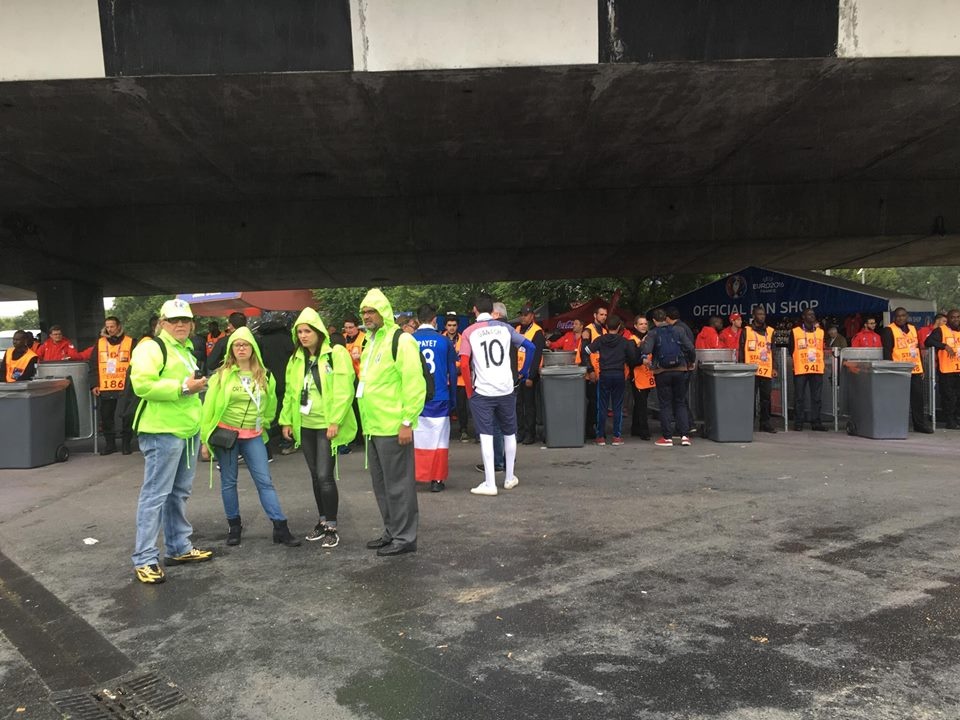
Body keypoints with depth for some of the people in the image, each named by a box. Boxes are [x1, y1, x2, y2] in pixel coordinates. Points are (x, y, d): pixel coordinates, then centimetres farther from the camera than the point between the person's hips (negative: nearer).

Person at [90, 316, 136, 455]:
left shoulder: (130, 342, 1)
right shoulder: (100, 343, 10)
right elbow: (93, 365, 11)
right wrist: (95, 384, 3)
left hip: (124, 388, -3)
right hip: (105, 388, 3)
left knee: (126, 416, 1)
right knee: (106, 417, 9)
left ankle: (126, 443, 12)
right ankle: (109, 443, 20)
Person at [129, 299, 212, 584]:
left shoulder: (186, 350, 20)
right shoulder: (150, 348, -9)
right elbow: (142, 385, -23)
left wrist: (198, 385, 15)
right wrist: (183, 387, -21)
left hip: (188, 431, 9)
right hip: (162, 432, -9)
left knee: (180, 492, 16)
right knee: (155, 494, -5)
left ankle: (179, 547, 26)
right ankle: (145, 559, 2)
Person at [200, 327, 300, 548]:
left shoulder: (265, 376, 4)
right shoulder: (221, 376, -4)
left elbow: (270, 405, 19)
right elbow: (208, 408, -2)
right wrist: (205, 440, -2)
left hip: (253, 436, 2)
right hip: (226, 434, -1)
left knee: (265, 481, -2)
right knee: (229, 482, 7)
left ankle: (280, 528, -1)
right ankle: (234, 526, 22)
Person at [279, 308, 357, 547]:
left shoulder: (336, 353, -9)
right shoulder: (296, 359, 12)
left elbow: (344, 390, -14)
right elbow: (290, 392, 16)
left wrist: (335, 421, -18)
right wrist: (286, 420, 11)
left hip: (327, 425, -6)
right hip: (305, 425, 6)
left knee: (325, 476, -9)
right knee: (315, 476, 13)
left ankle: (332, 527, 3)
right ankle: (322, 521, 26)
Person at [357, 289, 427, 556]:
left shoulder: (400, 341, -12)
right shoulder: (370, 343, 17)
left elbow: (415, 384, -17)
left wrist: (407, 422, -19)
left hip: (393, 428, -9)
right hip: (373, 428, 9)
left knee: (398, 484, 0)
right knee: (381, 484, 17)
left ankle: (404, 537, 11)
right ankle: (391, 531, 29)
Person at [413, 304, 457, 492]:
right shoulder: (444, 341, -2)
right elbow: (452, 371, 3)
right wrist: (452, 397, 12)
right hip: (439, 399, 0)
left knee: (413, 439, 9)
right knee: (438, 440, 6)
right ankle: (437, 480, 7)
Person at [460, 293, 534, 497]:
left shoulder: (469, 332, -2)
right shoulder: (505, 327, 5)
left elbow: (464, 364, -11)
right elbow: (531, 347, 3)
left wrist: (469, 390, -1)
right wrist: (524, 372, 13)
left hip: (482, 392, -2)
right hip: (506, 389, 3)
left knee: (486, 436, 0)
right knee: (509, 434, 16)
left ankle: (489, 484, 1)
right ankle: (509, 478, 26)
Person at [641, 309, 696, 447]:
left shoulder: (652, 334, 1)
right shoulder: (678, 331, 6)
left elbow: (647, 345, -19)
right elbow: (690, 348, 3)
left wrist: (645, 356, -23)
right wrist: (691, 362, 15)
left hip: (662, 372, -2)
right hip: (680, 370, 2)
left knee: (665, 405, 5)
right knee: (681, 403, 11)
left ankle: (667, 437, 5)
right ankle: (685, 435, 5)